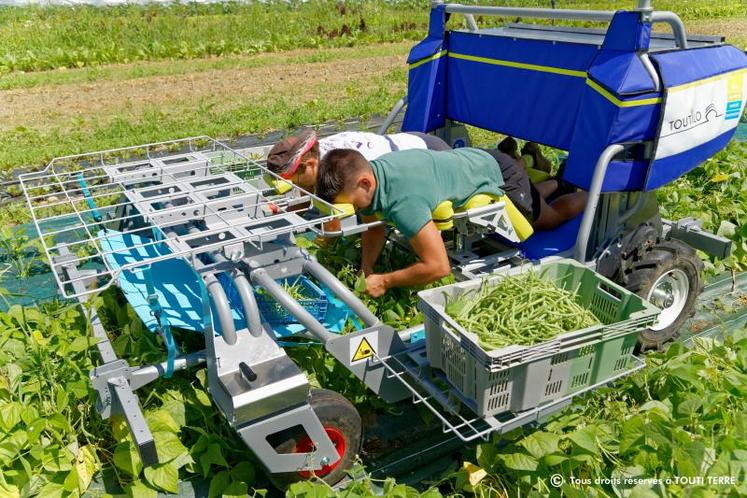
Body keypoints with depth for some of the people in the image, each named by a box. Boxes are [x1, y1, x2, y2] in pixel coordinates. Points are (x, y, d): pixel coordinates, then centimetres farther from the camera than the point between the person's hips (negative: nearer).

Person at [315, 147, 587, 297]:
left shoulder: (402, 200, -46)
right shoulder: (368, 173, -22)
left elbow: (438, 267, -44)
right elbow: (374, 229, -5)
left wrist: (384, 282, -35)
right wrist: (366, 271, -20)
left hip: (499, 177, -6)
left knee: (549, 218, 24)